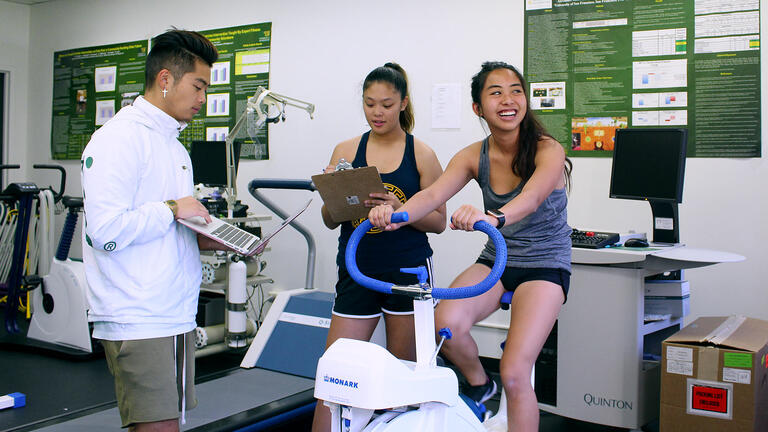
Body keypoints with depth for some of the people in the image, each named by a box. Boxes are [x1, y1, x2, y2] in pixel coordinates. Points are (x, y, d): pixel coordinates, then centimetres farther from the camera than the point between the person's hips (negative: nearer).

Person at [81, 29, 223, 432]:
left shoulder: (173, 145, 18)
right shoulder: (119, 138, -12)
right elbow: (105, 231, -22)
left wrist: (206, 240, 7)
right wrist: (172, 209, -12)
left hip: (176, 315, 9)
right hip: (138, 320, -9)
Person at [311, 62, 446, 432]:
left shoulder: (421, 155, 2)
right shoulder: (346, 151, 6)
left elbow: (438, 221, 0)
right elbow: (330, 221, 7)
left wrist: (400, 209, -17)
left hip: (408, 272, -1)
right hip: (358, 272, 1)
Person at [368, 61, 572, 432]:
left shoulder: (548, 151, -14)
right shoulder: (473, 156, -2)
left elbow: (530, 199, -35)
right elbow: (433, 195, -19)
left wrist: (493, 217, -57)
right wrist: (396, 213, -41)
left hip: (544, 265, -3)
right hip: (496, 259, 4)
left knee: (514, 375, -18)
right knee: (446, 322, -26)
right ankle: (478, 384, 6)